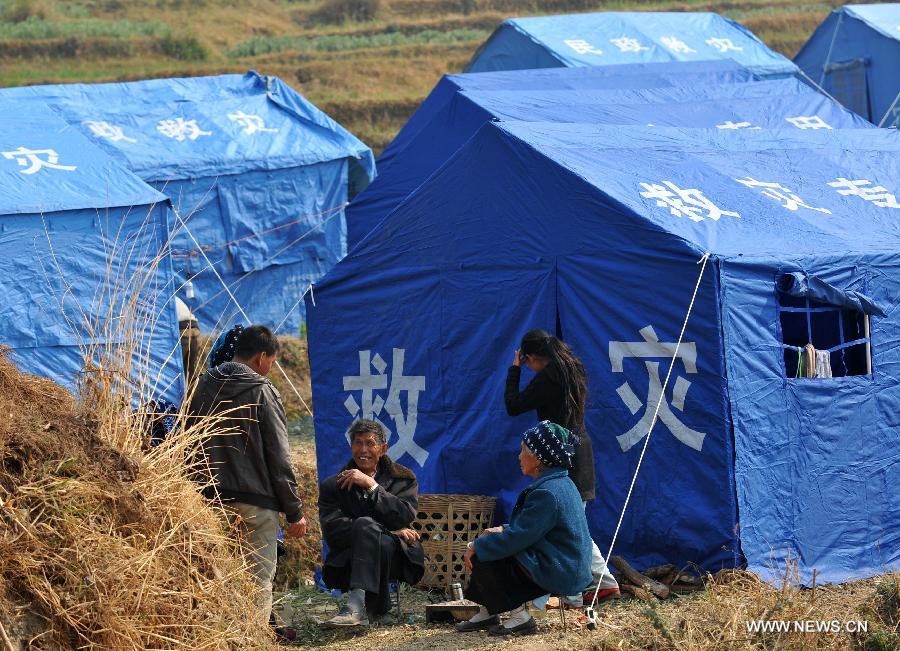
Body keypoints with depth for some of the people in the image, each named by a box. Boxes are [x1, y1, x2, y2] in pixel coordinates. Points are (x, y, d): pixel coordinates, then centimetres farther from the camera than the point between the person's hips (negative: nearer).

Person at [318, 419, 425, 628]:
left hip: (397, 557, 0)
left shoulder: (403, 478, 13)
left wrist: (371, 485, -12)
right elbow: (332, 530, -5)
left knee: (365, 525, -34)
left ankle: (357, 606, -49)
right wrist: (390, 532, -11)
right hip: (350, 562, 0)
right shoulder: (333, 486, 11)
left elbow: (405, 517, -6)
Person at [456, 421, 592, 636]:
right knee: (483, 551, 13)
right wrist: (503, 530, 9)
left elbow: (517, 538, -22)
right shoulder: (561, 483, 10)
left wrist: (477, 547, -12)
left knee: (482, 559, -13)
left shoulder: (547, 493, -24)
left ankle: (519, 617, -6)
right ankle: (487, 613, 18)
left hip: (557, 574, -11)